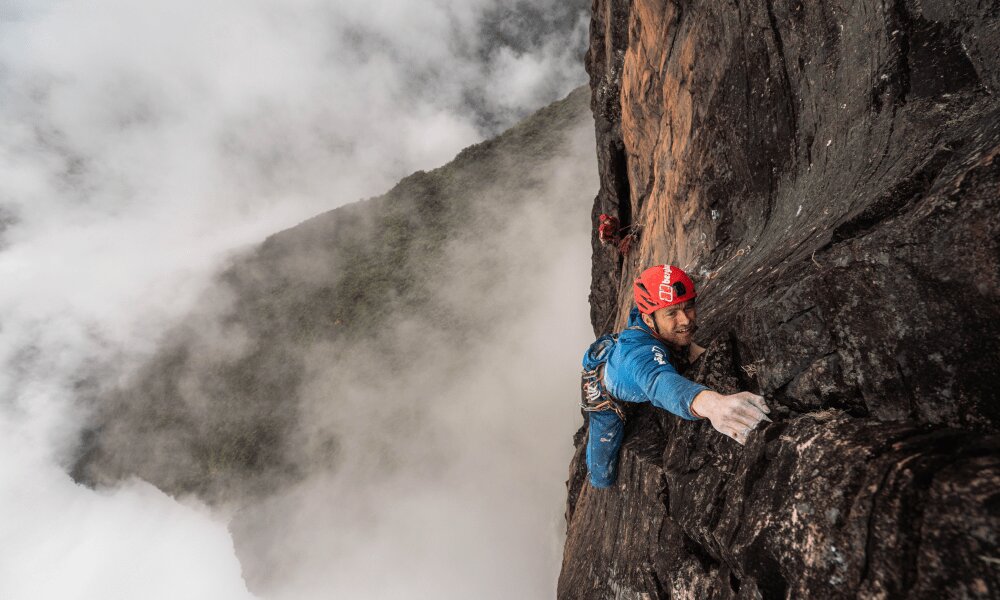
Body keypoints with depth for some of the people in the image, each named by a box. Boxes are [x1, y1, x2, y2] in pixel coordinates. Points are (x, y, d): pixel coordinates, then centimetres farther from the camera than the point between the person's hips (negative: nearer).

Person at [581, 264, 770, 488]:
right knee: (602, 478, 4)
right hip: (606, 394, -5)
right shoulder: (639, 351, -51)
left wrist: (688, 346, -14)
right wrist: (710, 404, -95)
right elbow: (662, 383, -73)